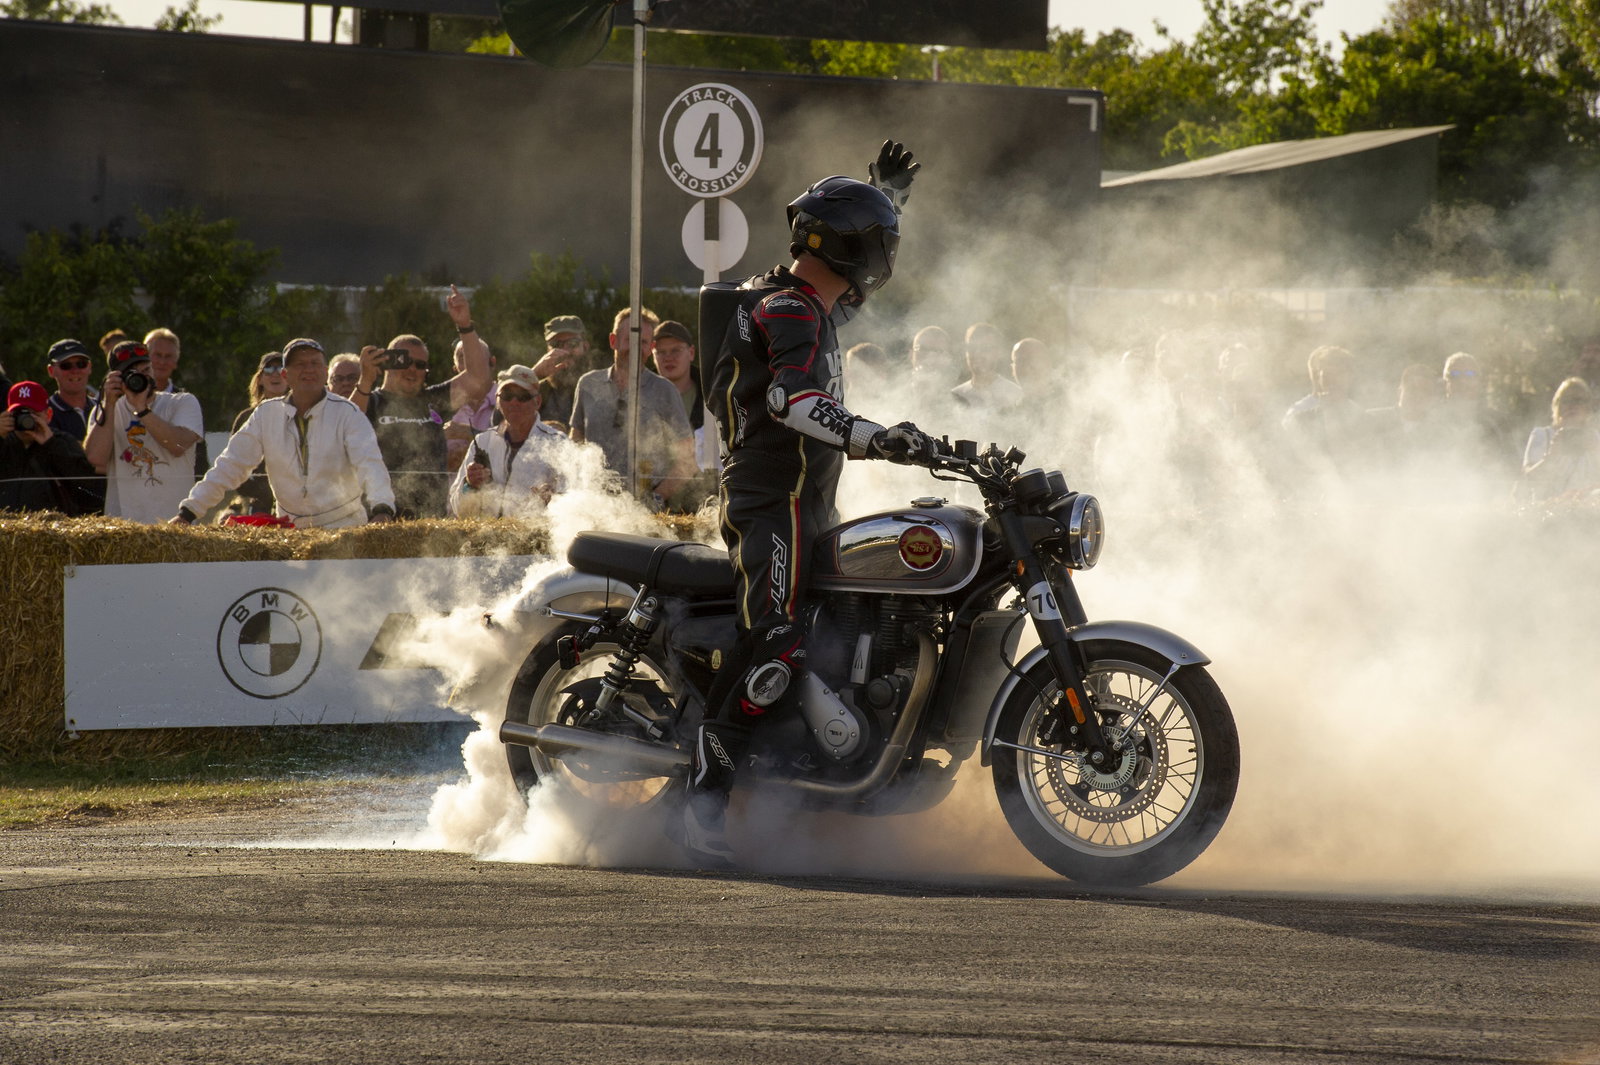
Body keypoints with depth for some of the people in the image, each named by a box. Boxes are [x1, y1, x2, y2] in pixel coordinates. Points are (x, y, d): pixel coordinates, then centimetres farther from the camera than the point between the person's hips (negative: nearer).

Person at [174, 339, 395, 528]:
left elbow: (369, 463, -13)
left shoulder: (346, 413, 0)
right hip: (290, 531, 3)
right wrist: (187, 512, 1)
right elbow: (230, 466, 9)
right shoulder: (266, 414, 8)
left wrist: (381, 510, -33)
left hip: (343, 528, -3)